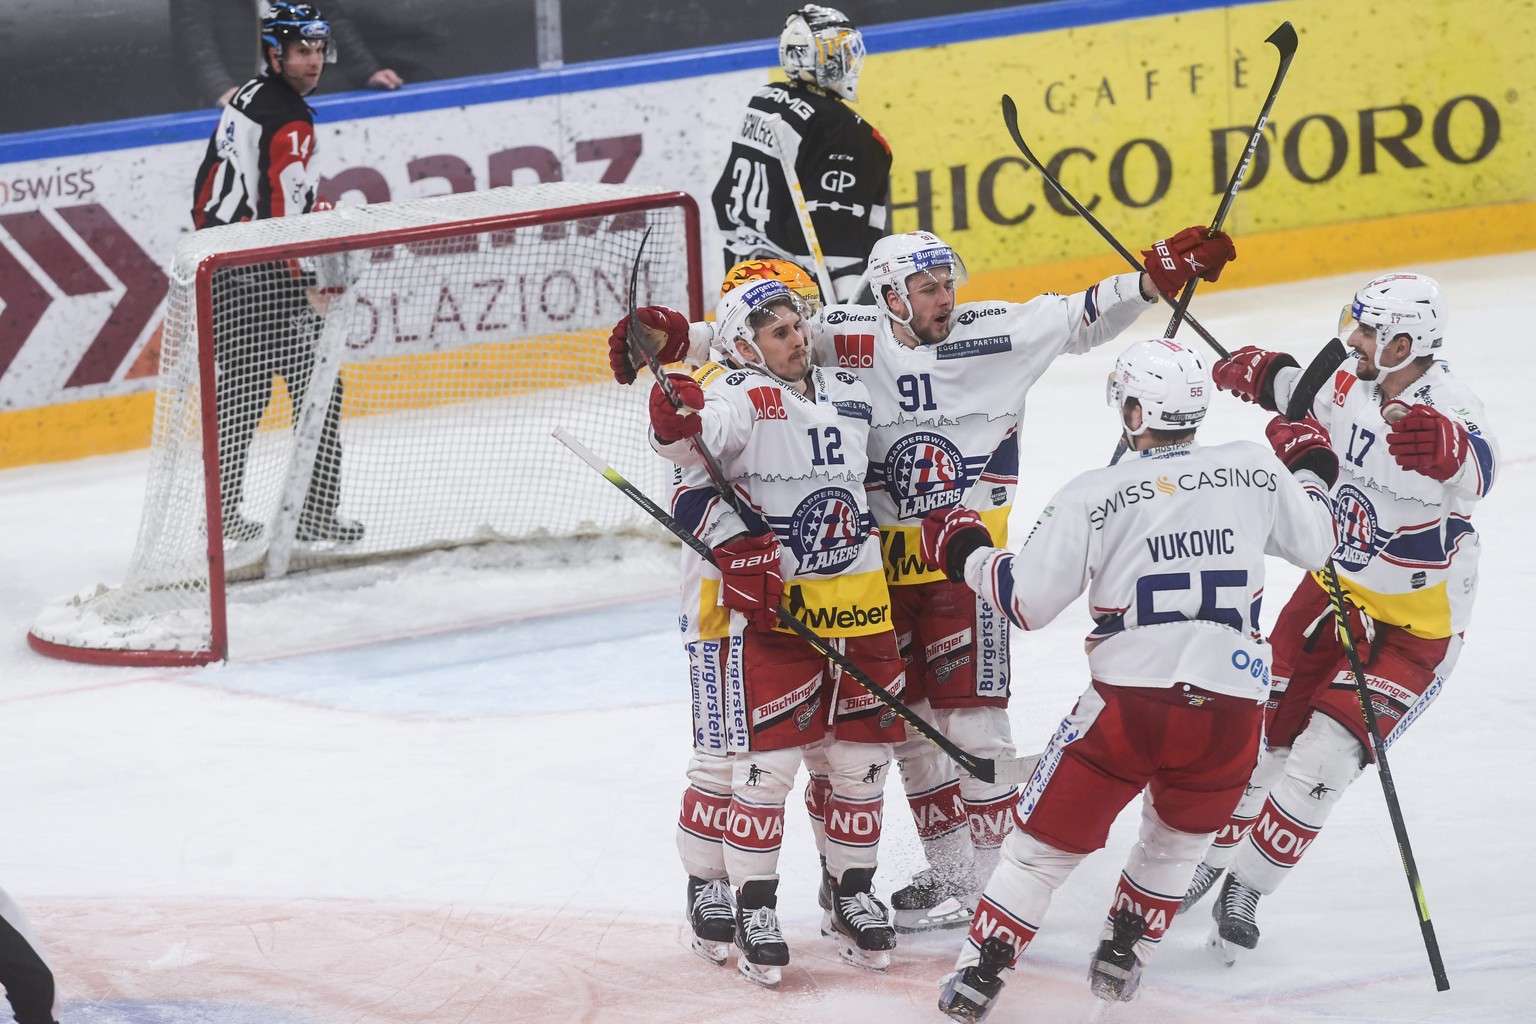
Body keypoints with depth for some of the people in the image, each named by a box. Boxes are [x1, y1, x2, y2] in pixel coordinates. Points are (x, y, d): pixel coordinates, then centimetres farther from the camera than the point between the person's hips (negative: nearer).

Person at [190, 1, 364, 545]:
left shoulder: (247, 95, 13)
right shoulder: (291, 121, -15)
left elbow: (208, 181, 20)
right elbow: (283, 209, -20)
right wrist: (311, 286, -17)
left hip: (218, 266, 9)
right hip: (263, 275, -9)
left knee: (240, 389, 15)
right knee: (315, 382, -5)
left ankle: (223, 509, 17)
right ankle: (316, 511, -8)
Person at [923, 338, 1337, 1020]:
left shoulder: (1093, 497, -3)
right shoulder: (1255, 471, 5)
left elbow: (1026, 601, 0)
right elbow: (1313, 546, 22)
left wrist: (964, 554, 18)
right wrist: (1309, 471, 41)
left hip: (1129, 701, -3)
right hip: (1231, 708, 3)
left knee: (1047, 840, 12)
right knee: (1178, 837, 30)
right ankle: (1121, 958, 35)